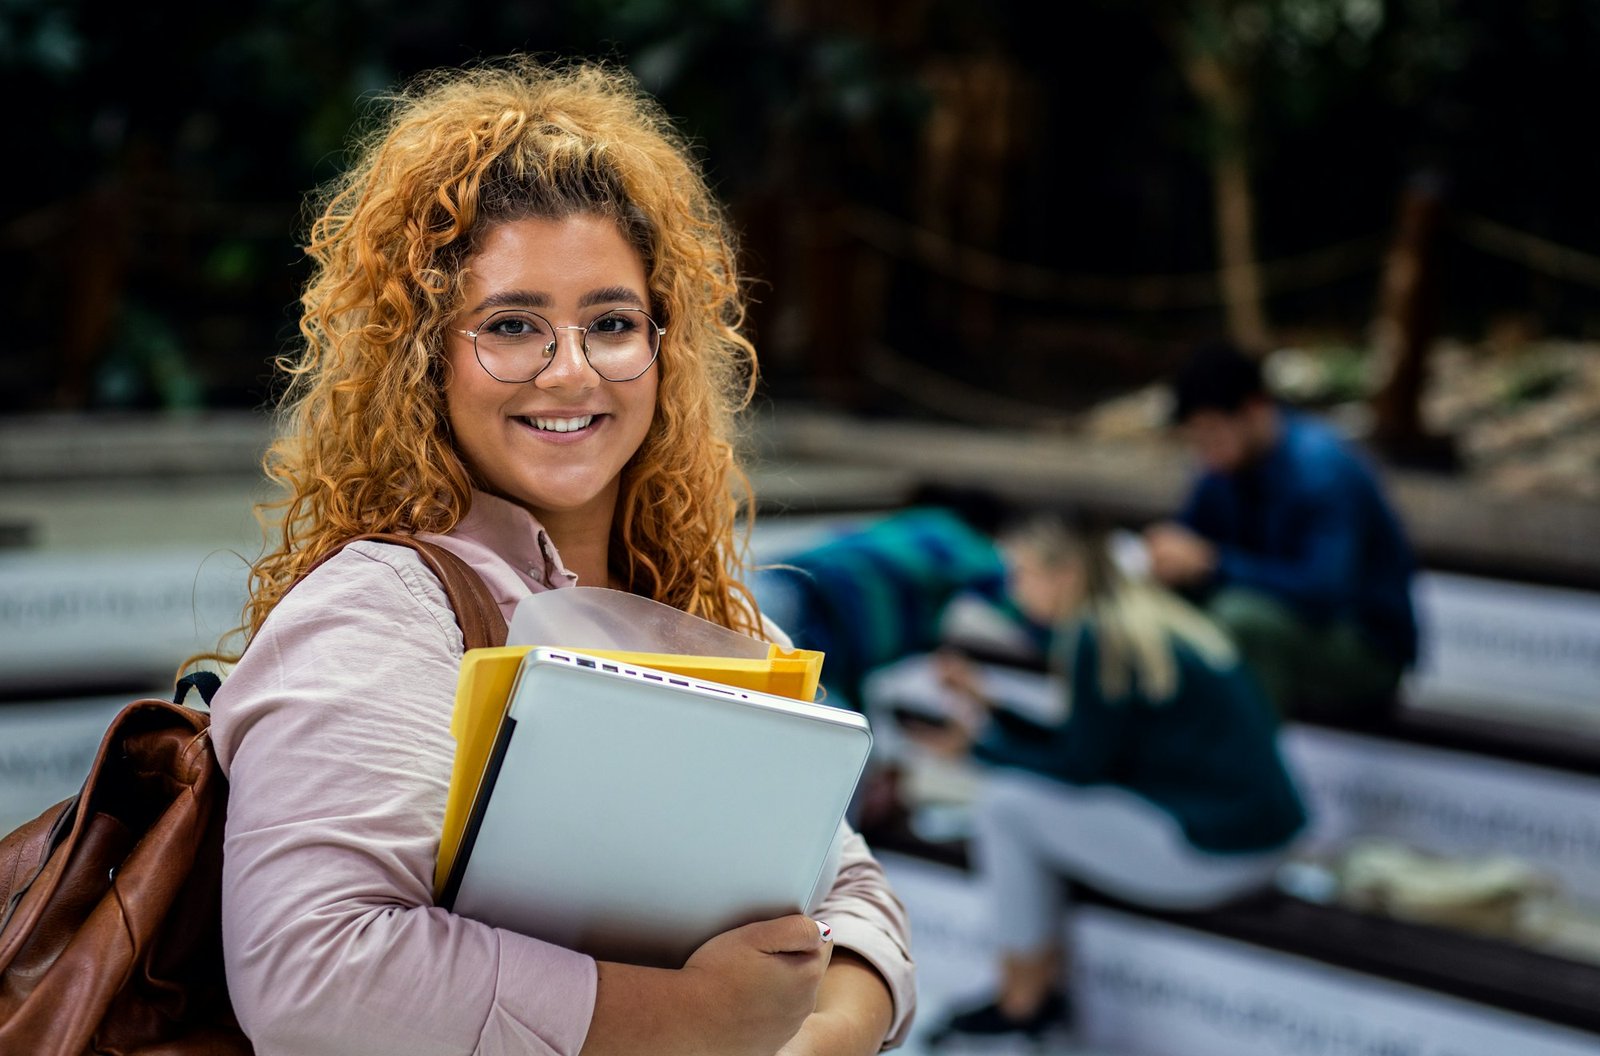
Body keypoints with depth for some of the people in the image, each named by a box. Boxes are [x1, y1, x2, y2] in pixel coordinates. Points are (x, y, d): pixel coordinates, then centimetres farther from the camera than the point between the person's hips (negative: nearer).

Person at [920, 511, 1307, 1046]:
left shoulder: (1099, 637, -14)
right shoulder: (1147, 615, 14)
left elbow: (1081, 766, -12)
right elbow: (1090, 745, 16)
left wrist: (978, 743, -2)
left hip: (1219, 853, -10)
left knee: (1003, 804, -7)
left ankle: (1021, 1002, 4)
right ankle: (1044, 975, 15)